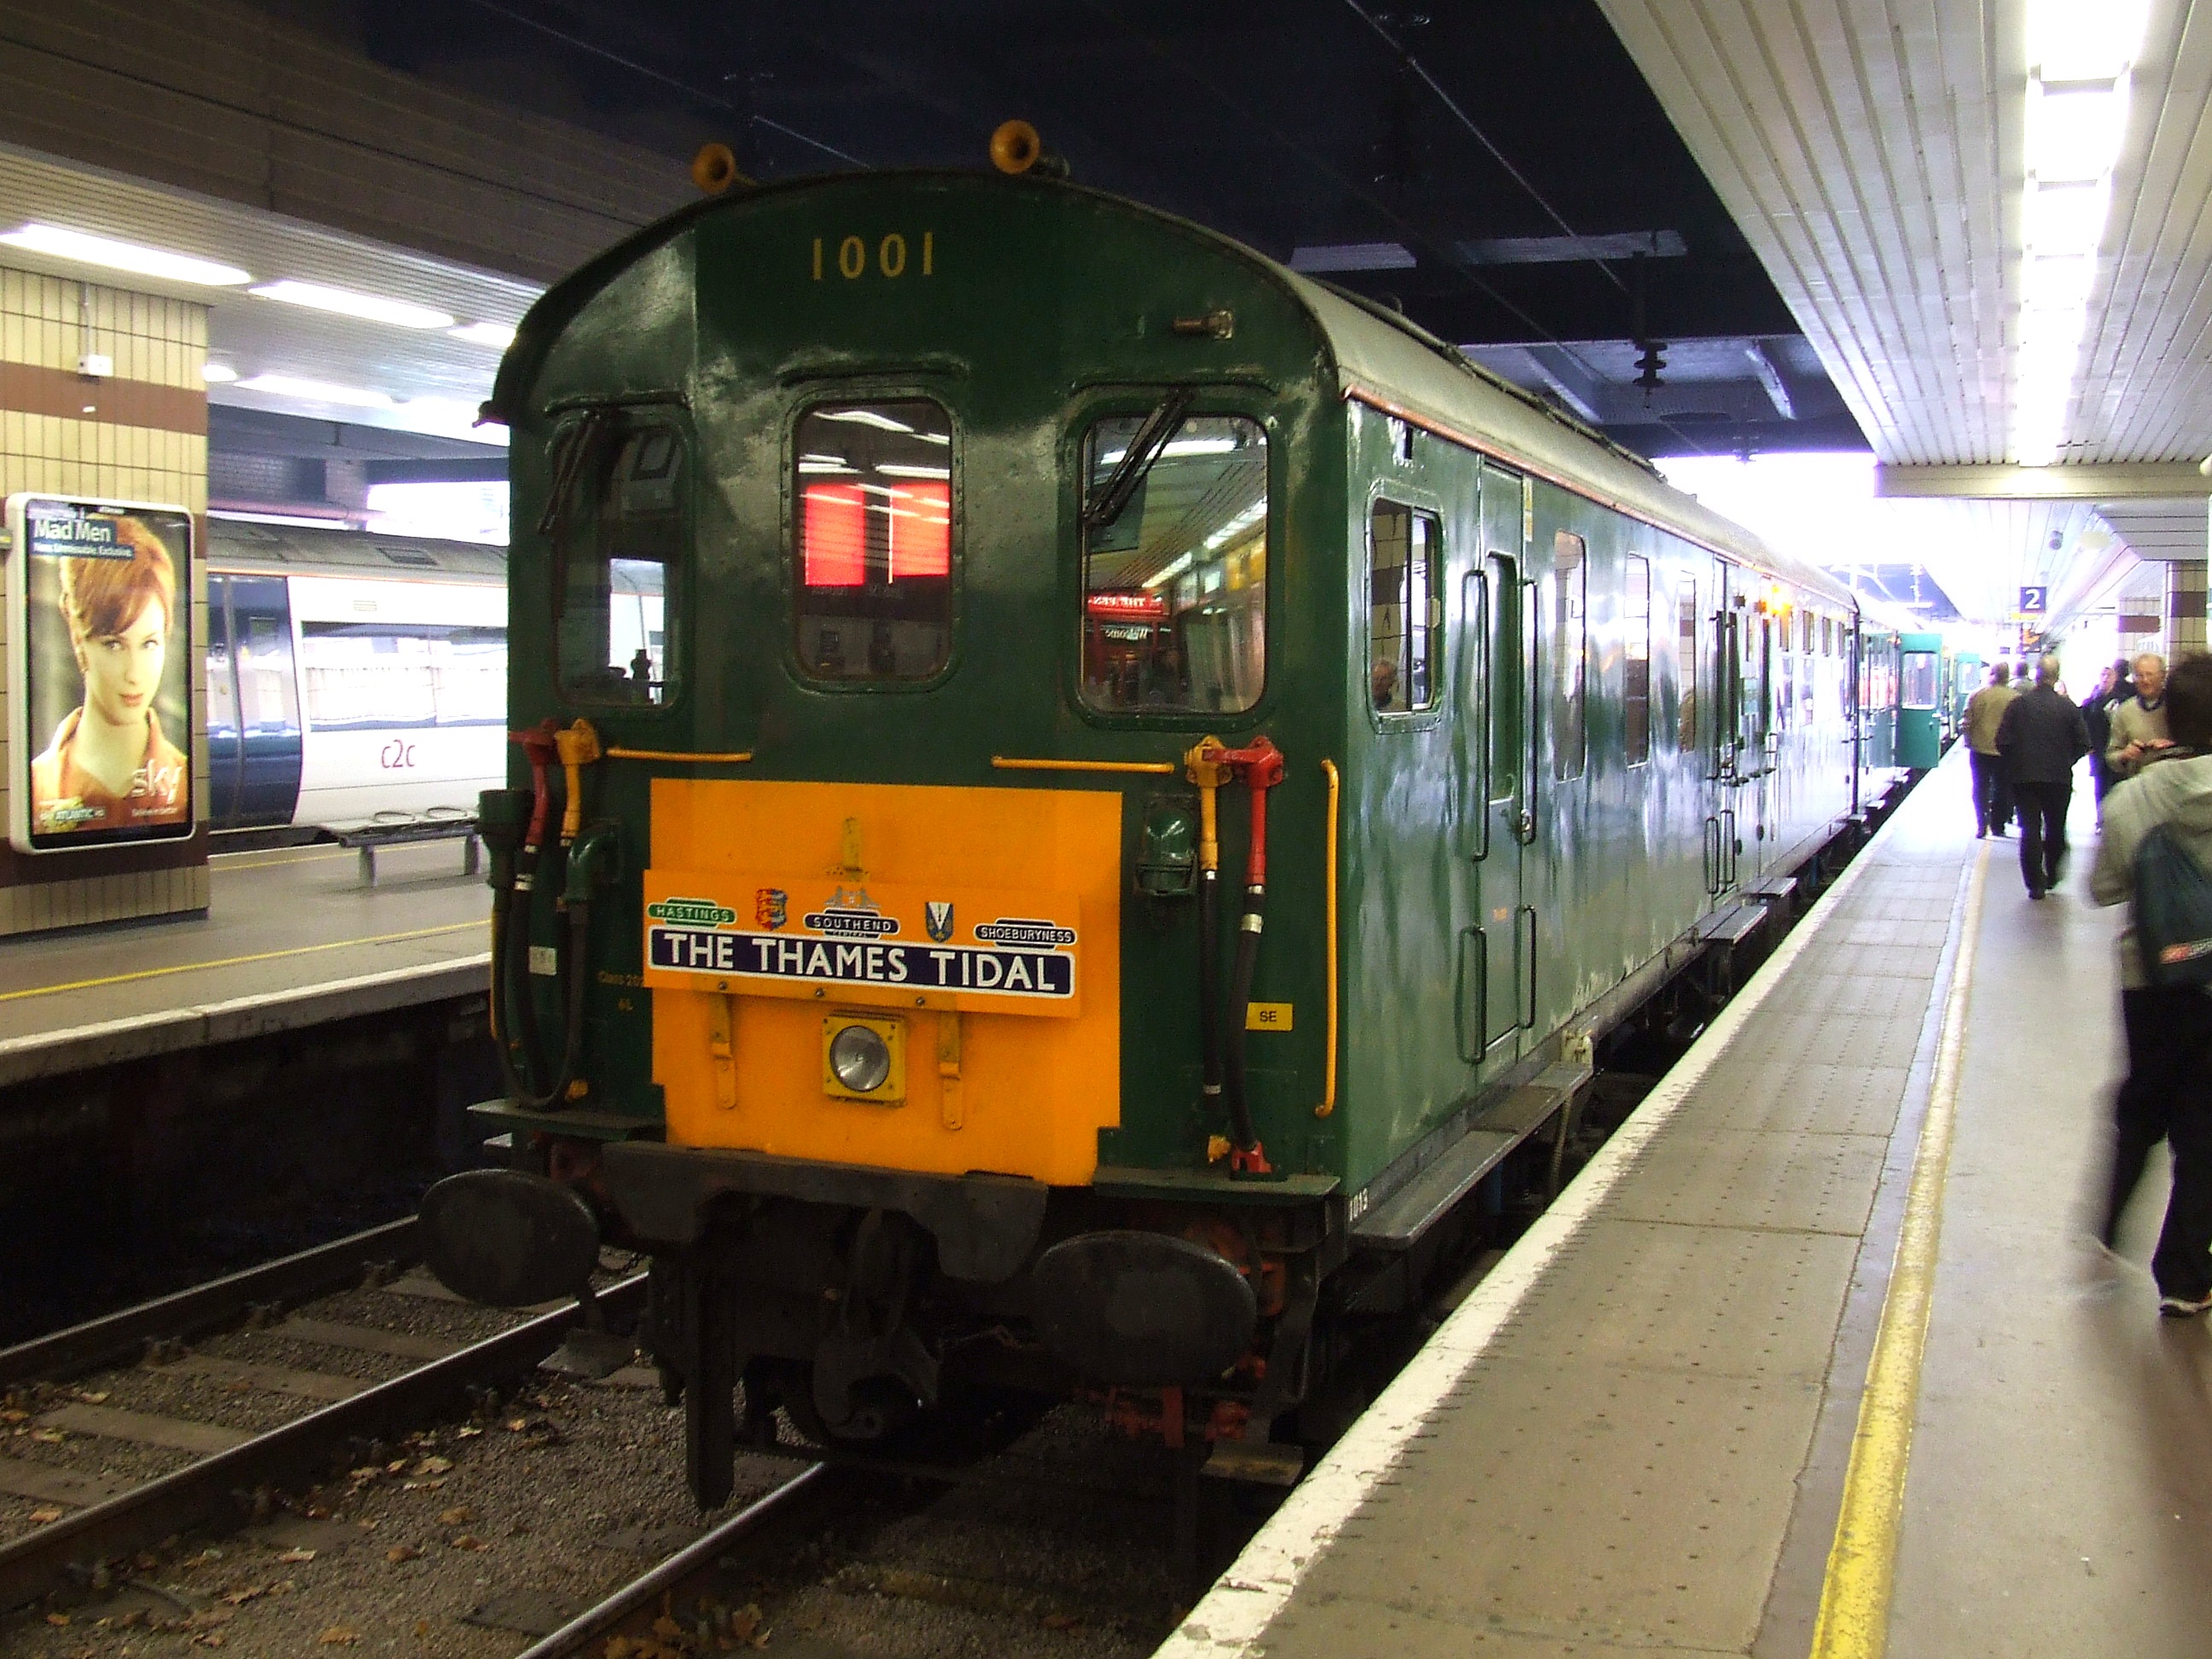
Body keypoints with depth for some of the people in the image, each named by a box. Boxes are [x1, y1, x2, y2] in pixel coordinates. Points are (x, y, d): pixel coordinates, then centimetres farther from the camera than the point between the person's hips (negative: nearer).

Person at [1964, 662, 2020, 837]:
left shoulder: (1976, 696, -6)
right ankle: (1998, 825, 16)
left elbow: (1968, 723, -3)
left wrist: (1968, 743, 11)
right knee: (2002, 790, 13)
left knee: (1980, 788, 10)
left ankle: (1981, 826, 1)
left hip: (1980, 750, 0)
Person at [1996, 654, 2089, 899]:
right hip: (2059, 778, 1)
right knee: (2055, 829, 16)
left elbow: (2003, 741, -8)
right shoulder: (2068, 706, -5)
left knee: (2030, 830, 1)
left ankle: (2036, 883, -2)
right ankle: (2052, 876, 26)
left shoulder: (2018, 704, -6)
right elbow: (2083, 743, -3)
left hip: (2025, 777, -1)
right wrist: (2065, 762, 13)